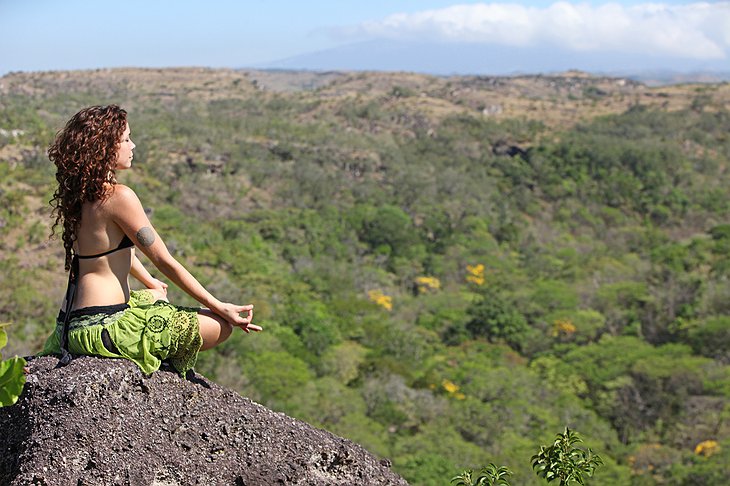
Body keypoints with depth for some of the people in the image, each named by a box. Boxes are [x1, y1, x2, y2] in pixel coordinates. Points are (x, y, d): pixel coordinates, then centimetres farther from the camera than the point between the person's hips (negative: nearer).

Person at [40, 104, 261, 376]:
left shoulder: (80, 194, 10)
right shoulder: (119, 196, -17)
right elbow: (164, 262, -14)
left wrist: (150, 283, 42)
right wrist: (221, 308, -6)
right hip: (103, 327, -10)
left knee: (157, 296, 40)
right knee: (222, 326, -7)